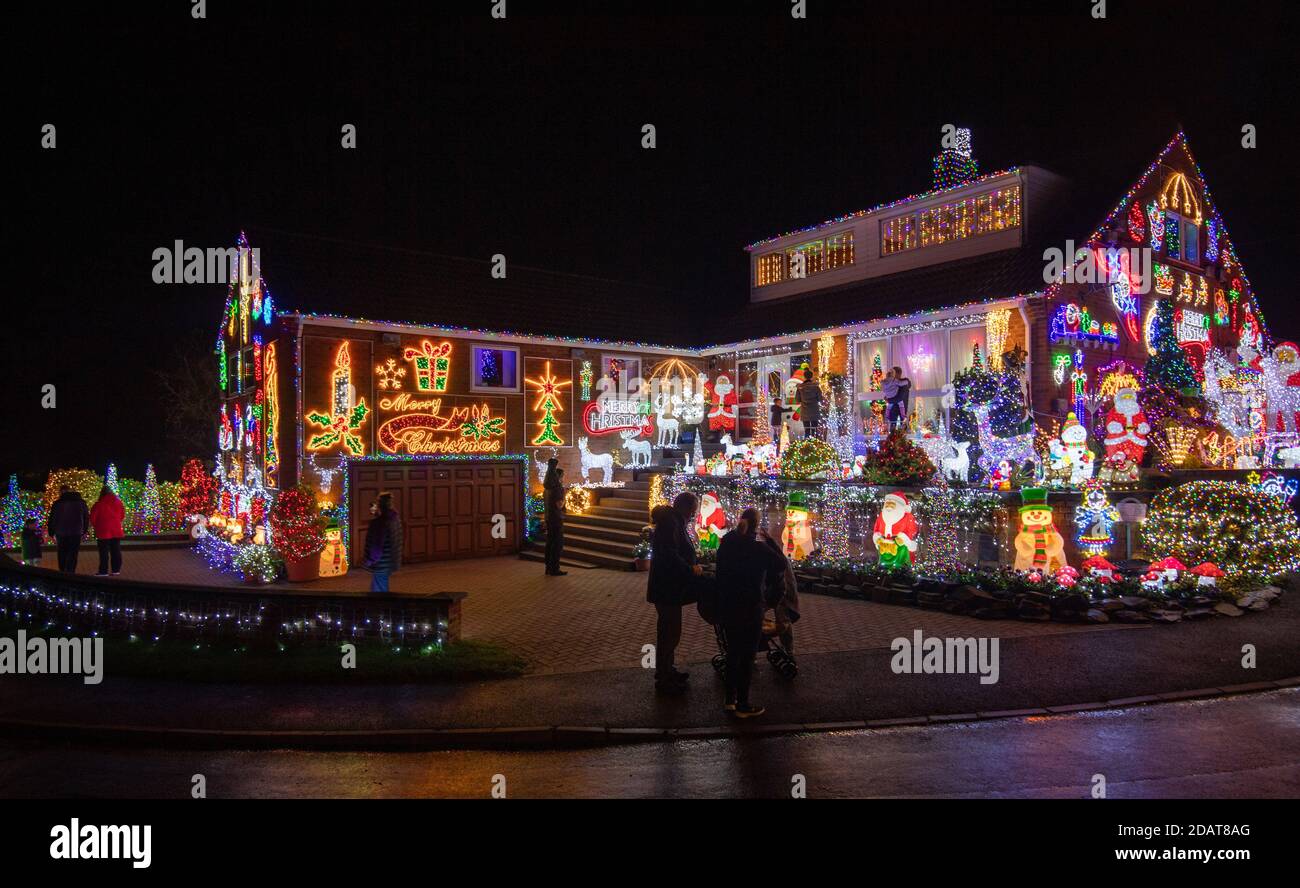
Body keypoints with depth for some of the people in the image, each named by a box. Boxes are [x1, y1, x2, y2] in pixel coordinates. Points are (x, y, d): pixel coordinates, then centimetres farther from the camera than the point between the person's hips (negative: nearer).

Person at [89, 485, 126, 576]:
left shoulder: (99, 504, -11)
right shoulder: (118, 502, 2)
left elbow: (92, 517, -8)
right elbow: (122, 515, 11)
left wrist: (95, 525, 9)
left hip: (103, 531, -4)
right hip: (116, 531, 4)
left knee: (104, 552, 1)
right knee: (116, 550, 9)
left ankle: (103, 571, 2)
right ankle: (116, 569, 12)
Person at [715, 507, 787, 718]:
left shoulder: (726, 544, -1)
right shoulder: (759, 548, -18)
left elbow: (721, 573, 6)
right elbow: (781, 565, -5)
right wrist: (770, 541, -3)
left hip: (726, 607, 6)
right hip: (750, 610, -5)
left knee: (733, 652, 17)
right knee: (747, 656, 4)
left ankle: (730, 699, 25)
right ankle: (742, 705, 10)